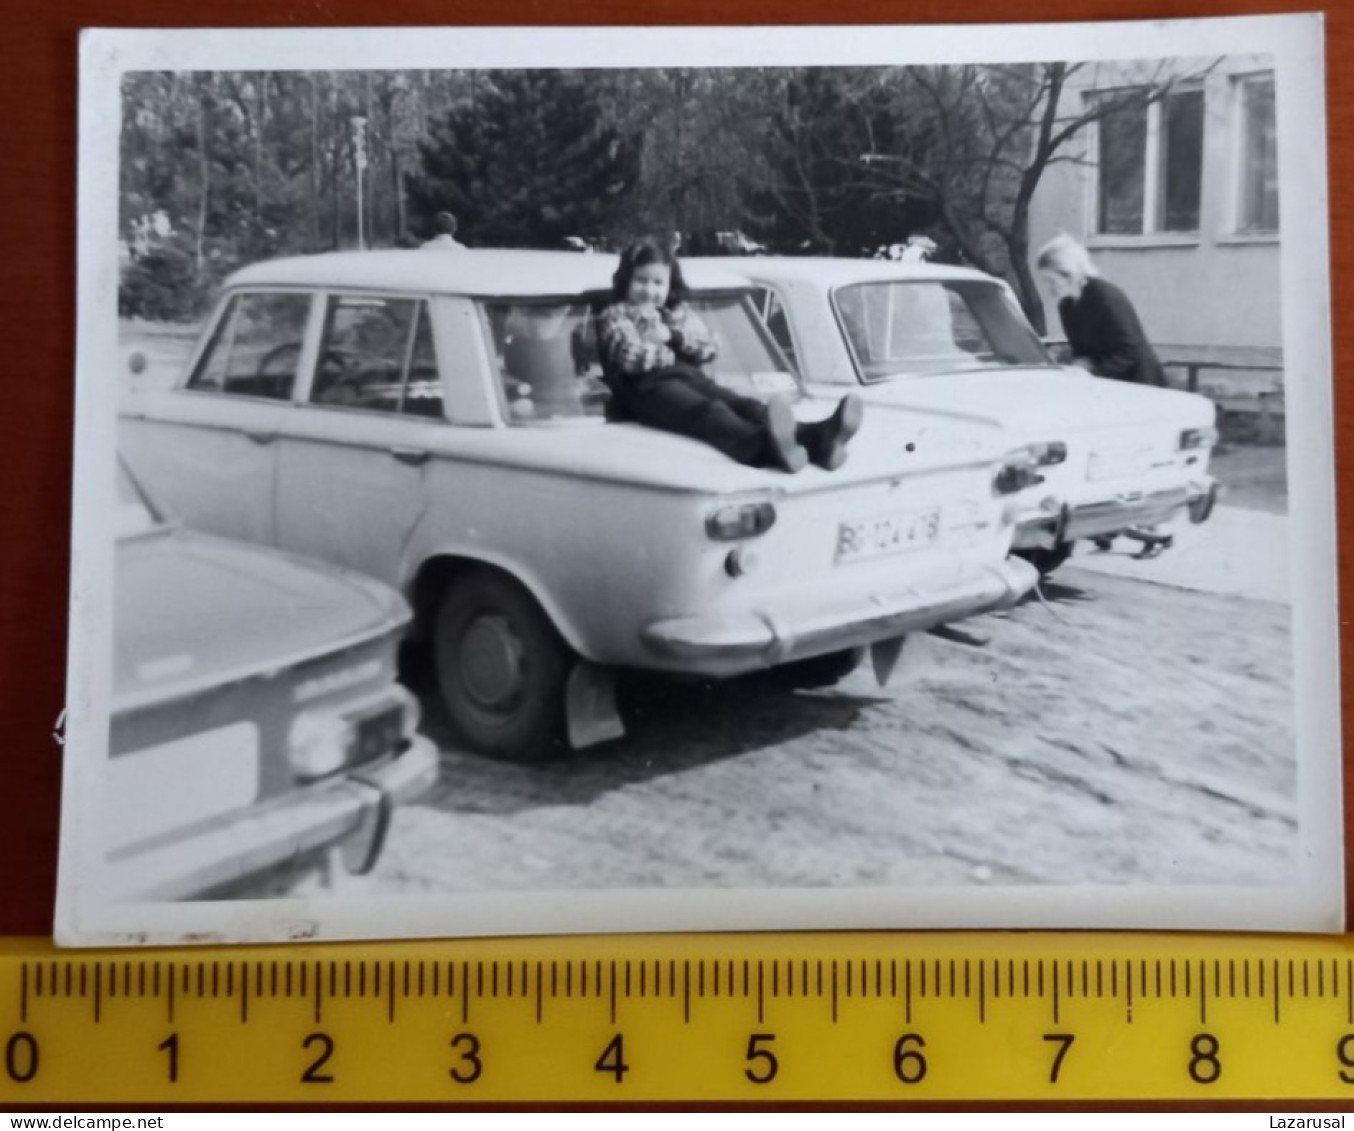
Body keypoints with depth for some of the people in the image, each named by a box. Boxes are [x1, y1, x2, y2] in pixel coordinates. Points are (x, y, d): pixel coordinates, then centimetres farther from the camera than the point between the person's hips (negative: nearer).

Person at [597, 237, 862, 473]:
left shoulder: (678, 313, 30)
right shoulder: (615, 316, 12)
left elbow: (707, 350, 17)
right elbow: (631, 357, -7)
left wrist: (672, 336, 1)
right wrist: (674, 354, 5)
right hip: (649, 386, -6)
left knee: (745, 405, -24)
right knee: (707, 411, -38)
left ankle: (816, 438, -52)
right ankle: (765, 445, -73)